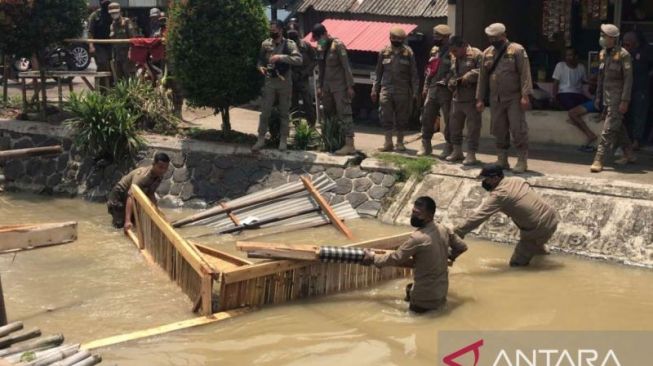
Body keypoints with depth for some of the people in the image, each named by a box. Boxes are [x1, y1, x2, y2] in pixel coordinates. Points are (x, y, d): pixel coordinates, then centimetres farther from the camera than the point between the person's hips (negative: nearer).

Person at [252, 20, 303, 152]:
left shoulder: (289, 44, -8)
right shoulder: (265, 44, 3)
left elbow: (299, 60, -21)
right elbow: (260, 59, 15)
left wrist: (281, 57, -29)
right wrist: (260, 67, -7)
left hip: (284, 81, -2)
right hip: (269, 81, 2)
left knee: (284, 112, 7)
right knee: (265, 111, 2)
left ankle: (283, 140, 16)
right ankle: (261, 139, 9)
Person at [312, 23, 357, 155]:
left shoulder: (338, 45, -10)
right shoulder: (320, 48, 12)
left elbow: (346, 67, -13)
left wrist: (350, 86, -16)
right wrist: (319, 86, 13)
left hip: (340, 86, -7)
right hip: (327, 87, 8)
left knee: (344, 114, -10)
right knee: (328, 114, 8)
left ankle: (350, 145, -13)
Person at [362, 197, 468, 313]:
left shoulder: (418, 238, -26)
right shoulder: (443, 229, -4)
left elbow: (396, 258, -15)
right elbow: (462, 246, 9)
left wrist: (373, 258, 0)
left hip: (425, 297, -7)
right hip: (441, 290, 7)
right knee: (410, 288, 28)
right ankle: (438, 302, 17)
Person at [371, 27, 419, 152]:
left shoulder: (408, 53, 1)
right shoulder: (384, 52, 6)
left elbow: (414, 74, 2)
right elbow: (378, 73, 11)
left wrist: (414, 92, -4)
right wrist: (375, 90, 7)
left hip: (402, 90, -1)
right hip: (386, 89, 1)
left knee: (401, 118, 4)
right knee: (386, 117, -3)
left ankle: (400, 143, 14)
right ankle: (388, 143, 3)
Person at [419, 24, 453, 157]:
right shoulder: (434, 50, 14)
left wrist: (446, 82, -25)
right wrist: (426, 87, 17)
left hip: (446, 91, -7)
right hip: (432, 90, 8)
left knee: (448, 121, 1)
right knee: (426, 118, 9)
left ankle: (449, 148, 9)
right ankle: (426, 146, 18)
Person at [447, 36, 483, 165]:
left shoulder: (476, 55, -9)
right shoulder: (454, 58, 16)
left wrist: (470, 76, -21)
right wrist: (452, 83, 6)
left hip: (472, 99, -8)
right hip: (457, 98, 8)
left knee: (473, 127, -3)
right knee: (455, 126, 14)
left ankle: (471, 155, 3)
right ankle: (457, 151, 28)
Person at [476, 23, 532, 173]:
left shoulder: (517, 50, -5)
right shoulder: (487, 53, 12)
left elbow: (525, 74, -11)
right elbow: (482, 77, 14)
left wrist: (525, 95, -19)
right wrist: (480, 99, 10)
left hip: (514, 98, -5)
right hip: (496, 99, 5)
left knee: (518, 129, -5)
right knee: (499, 130, 9)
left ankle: (522, 161, 1)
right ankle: (502, 161, 18)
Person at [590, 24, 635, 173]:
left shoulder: (623, 55, -12)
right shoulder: (603, 53, 10)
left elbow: (628, 79, -14)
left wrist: (625, 101, -18)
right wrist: (598, 97, 16)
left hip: (617, 98, -8)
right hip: (606, 97, 8)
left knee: (608, 130, -10)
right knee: (618, 127, 17)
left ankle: (598, 160, -13)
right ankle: (629, 155, 31)